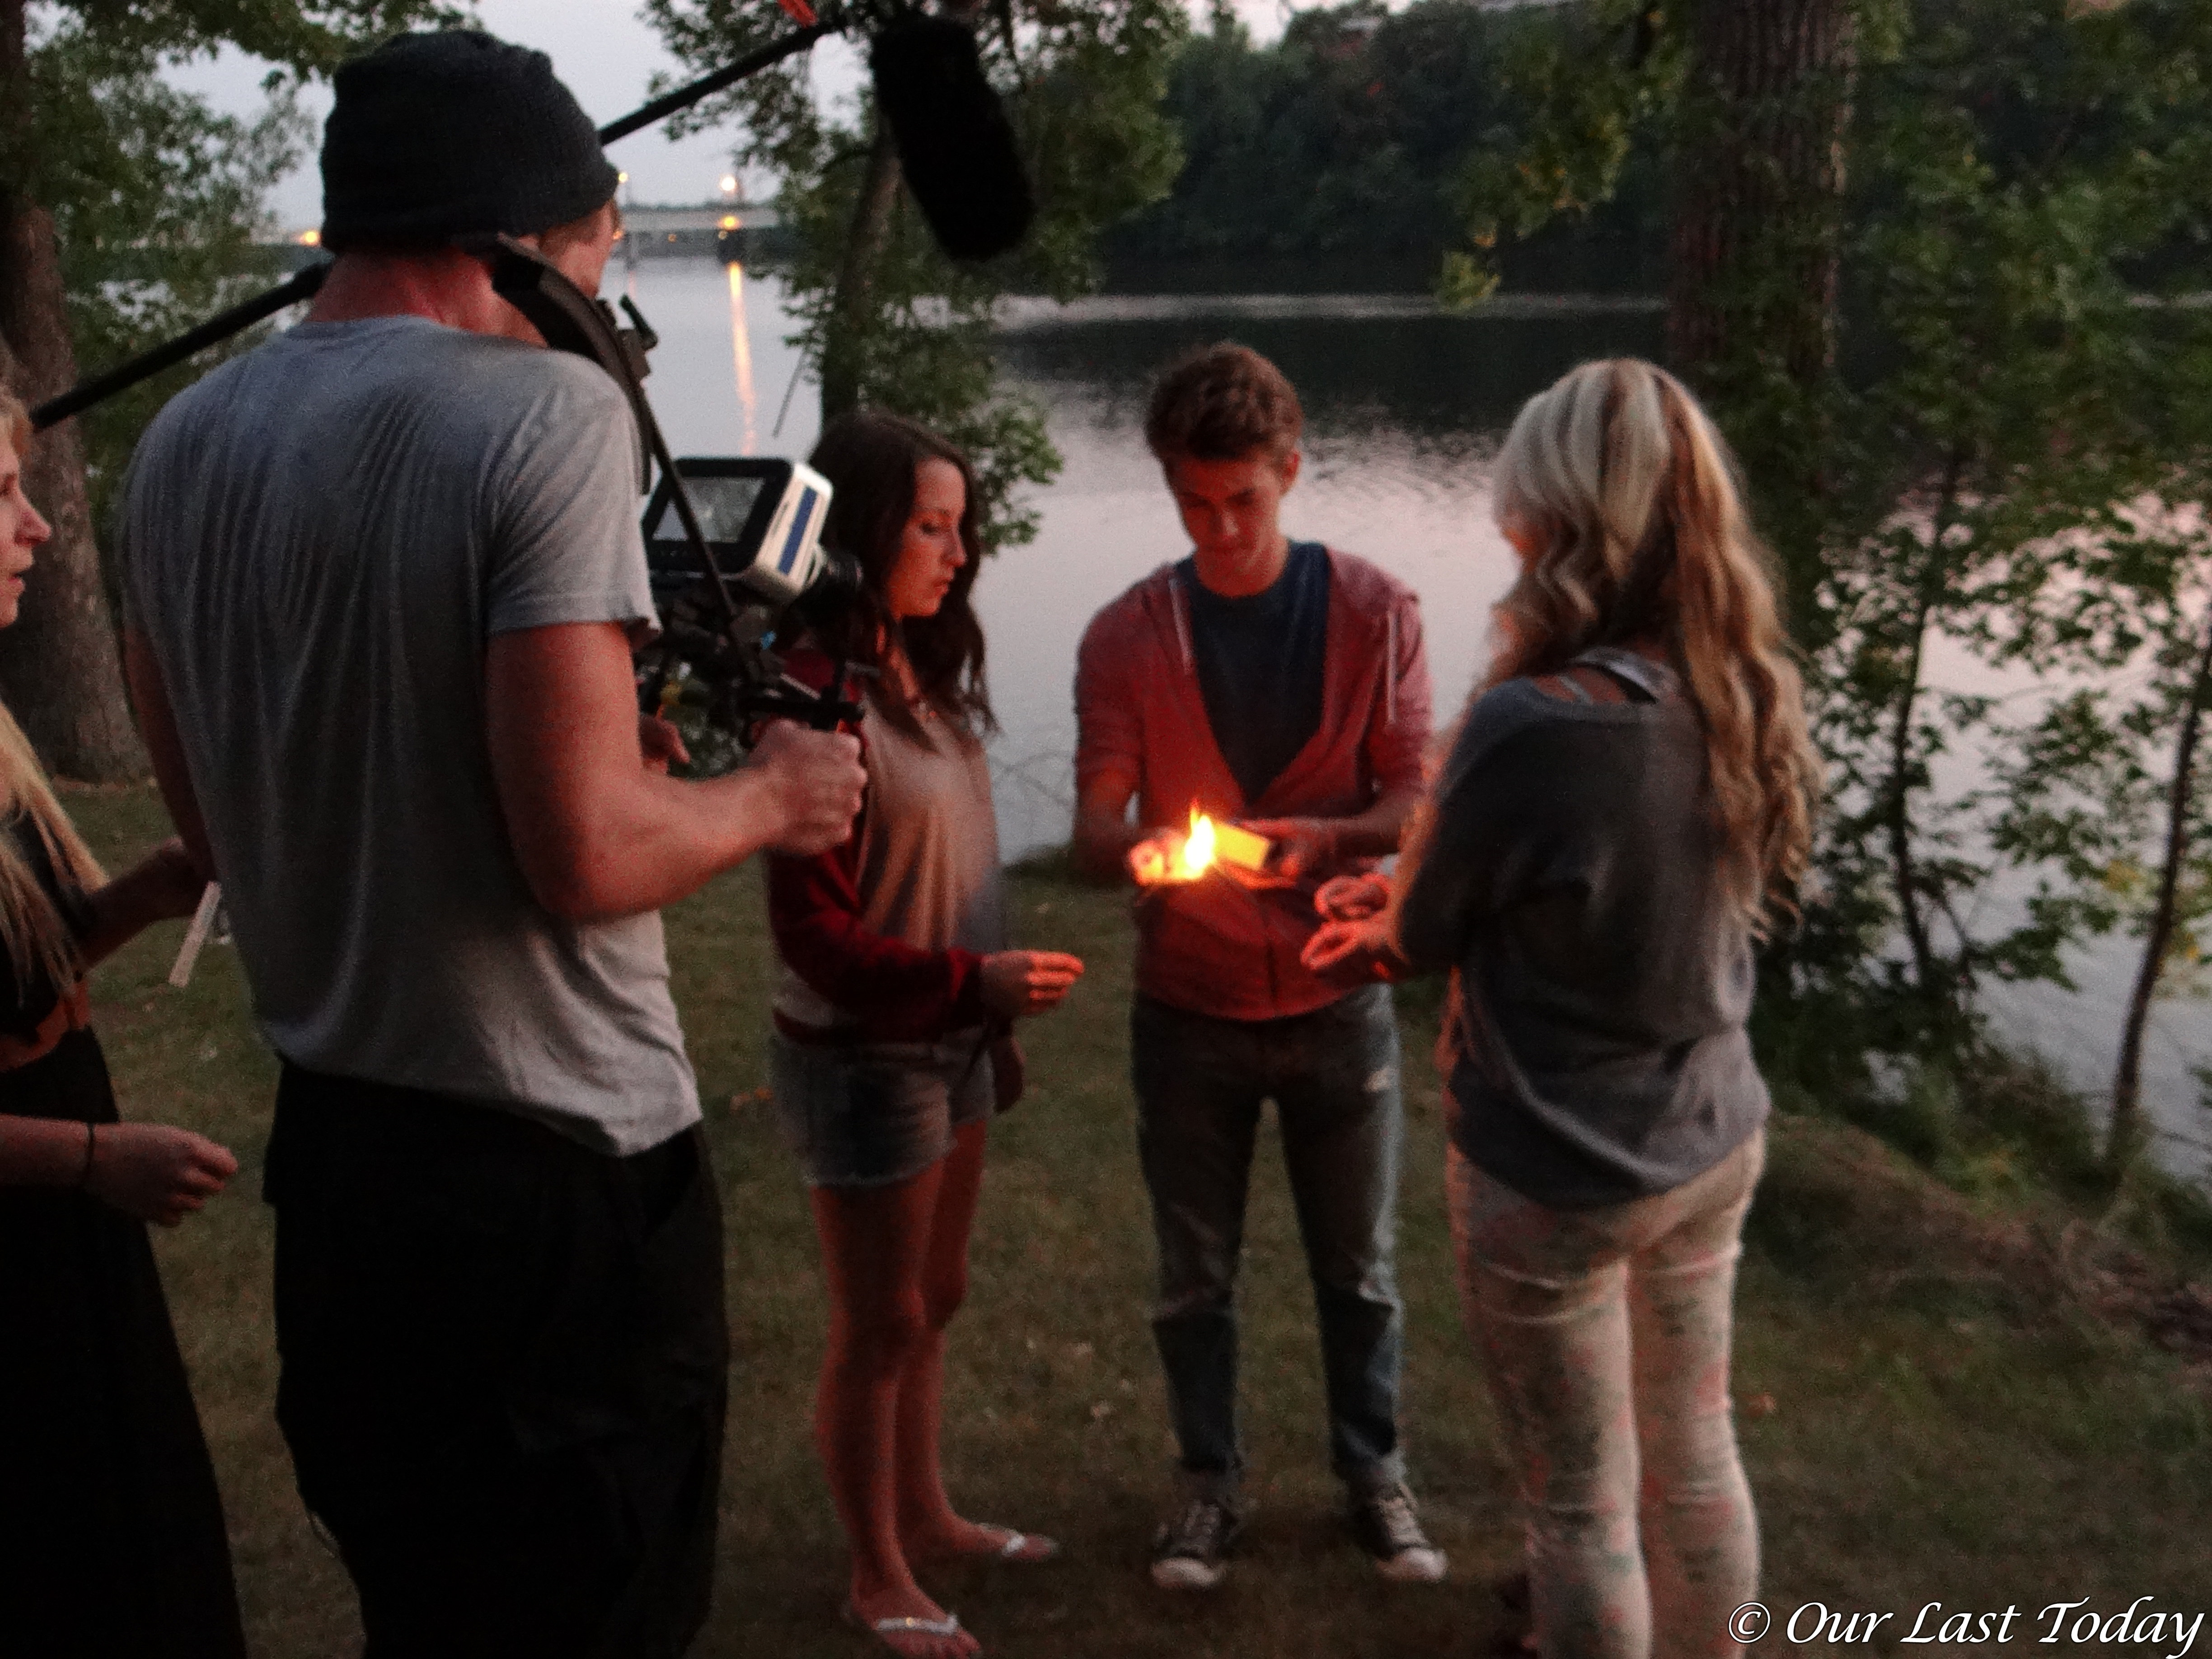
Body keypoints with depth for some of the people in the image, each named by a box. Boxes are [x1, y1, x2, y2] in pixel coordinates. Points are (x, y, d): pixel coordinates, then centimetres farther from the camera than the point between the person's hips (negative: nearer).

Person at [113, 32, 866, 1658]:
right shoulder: (547, 408, -17)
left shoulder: (179, 449, 5)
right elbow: (587, 857, -23)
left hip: (330, 1153, 7)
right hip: (561, 1171, -7)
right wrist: (775, 793, -4)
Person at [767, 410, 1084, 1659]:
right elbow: (813, 933, -21)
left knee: (935, 1299, 21)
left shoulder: (923, 676, 4)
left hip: (952, 1046, 8)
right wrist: (971, 982, -26)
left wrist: (995, 1024, 12)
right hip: (867, 1061, -8)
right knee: (880, 1330, 9)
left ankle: (925, 1514, 41)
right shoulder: (823, 702, -22)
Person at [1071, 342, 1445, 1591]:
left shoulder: (1377, 613, -6)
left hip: (1339, 1004, 0)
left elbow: (1414, 805, -7)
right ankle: (1213, 1480, 35)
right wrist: (1137, 852, -31)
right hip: (1189, 1012, 1)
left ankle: (1375, 1469, 36)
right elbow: (1096, 822, -8)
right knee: (1197, 1275, 14)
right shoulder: (1126, 637, -5)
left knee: (1359, 1265, 14)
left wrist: (1318, 840, -27)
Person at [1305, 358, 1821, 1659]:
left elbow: (1430, 934, -12)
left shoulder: (1533, 723, -28)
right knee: (1696, 1454, 24)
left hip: (1559, 1174, -6)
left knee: (1583, 1503, 12)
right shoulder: (1756, 698, -6)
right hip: (1715, 1142, 7)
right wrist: (1403, 922, 13)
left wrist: (1388, 931, 12)